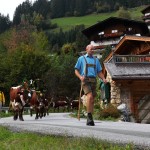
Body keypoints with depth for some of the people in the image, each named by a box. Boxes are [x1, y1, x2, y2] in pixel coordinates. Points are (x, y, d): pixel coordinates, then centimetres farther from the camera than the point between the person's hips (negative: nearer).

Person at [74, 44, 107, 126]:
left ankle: (89, 120, 6)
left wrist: (104, 79, -3)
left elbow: (99, 72, 17)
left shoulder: (96, 60, 20)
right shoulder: (81, 59, 10)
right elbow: (76, 70, 7)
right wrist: (80, 77, -14)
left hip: (93, 81, 4)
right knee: (89, 97, -25)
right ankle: (89, 116, -19)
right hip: (85, 80, -4)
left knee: (92, 100, 1)